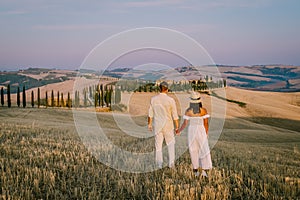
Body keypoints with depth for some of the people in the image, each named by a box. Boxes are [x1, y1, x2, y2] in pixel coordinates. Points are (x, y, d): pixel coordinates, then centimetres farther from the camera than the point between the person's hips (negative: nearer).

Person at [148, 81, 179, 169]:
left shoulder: (153, 99, -6)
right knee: (171, 143, 15)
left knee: (158, 144, 13)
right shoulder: (170, 100, -13)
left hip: (157, 125, 2)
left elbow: (150, 113, 2)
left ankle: (159, 164, 17)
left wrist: (149, 124, 13)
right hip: (168, 125, -2)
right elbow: (175, 115, -8)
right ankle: (171, 162, 3)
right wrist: (177, 127, 1)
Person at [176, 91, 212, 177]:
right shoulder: (204, 110, -8)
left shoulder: (188, 111, -9)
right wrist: (206, 134, 8)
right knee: (204, 151, 7)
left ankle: (196, 171, 16)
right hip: (201, 131, -1)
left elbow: (185, 124, -8)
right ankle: (204, 170, -4)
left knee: (194, 151, 13)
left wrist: (179, 131, 9)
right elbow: (206, 124, -5)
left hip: (191, 132, 1)